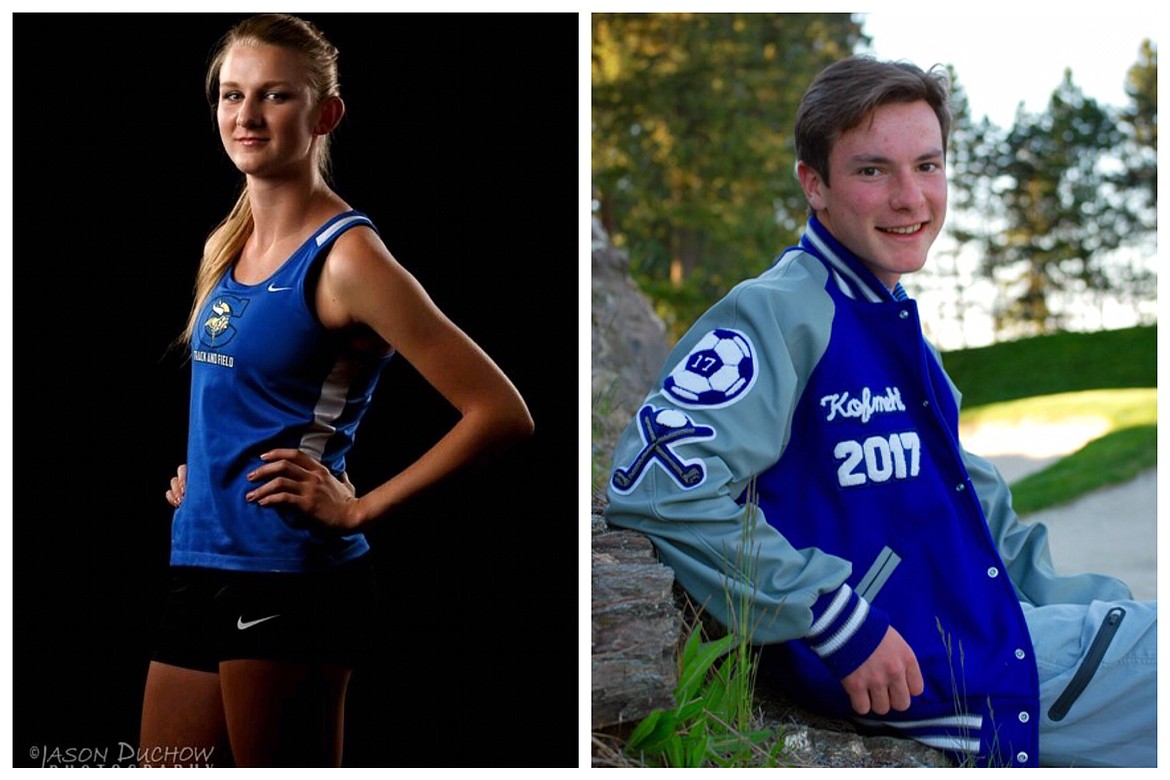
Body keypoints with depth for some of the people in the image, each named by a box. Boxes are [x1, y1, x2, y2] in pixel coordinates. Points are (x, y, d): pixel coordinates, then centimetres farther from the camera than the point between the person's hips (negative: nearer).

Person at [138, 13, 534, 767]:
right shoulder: (226, 248, 11)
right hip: (201, 568, 8)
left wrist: (359, 508, -15)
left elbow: (502, 413, -18)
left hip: (290, 583, -8)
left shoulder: (346, 256, -13)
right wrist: (200, 472, 13)